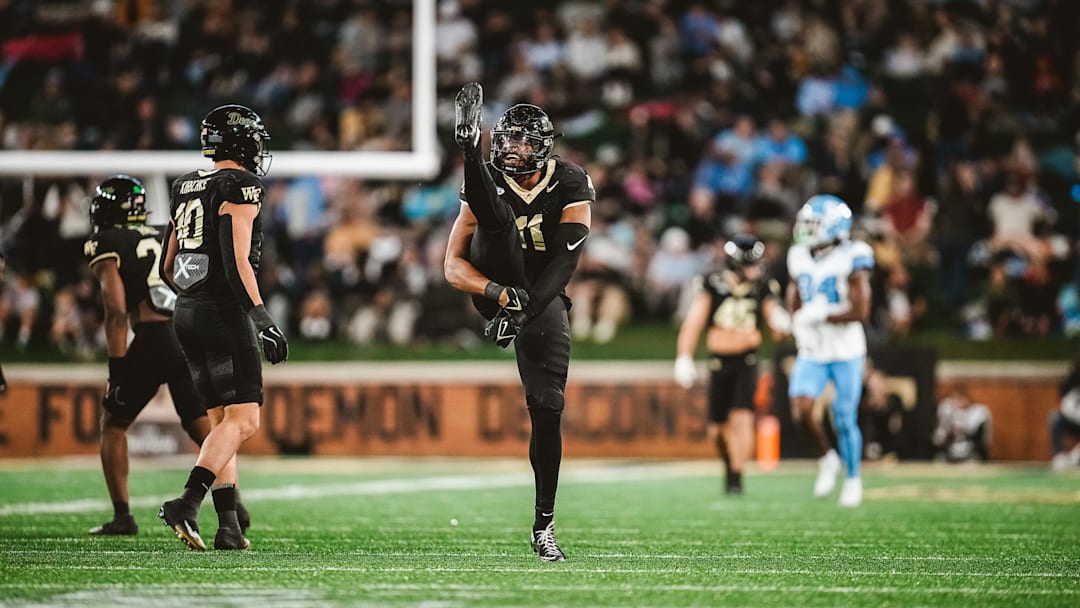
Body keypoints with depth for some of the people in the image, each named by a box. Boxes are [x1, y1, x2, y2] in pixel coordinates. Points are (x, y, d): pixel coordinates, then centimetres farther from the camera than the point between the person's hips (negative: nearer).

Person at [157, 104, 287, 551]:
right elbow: (236, 261, -18)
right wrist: (263, 319, -18)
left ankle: (228, 526, 7)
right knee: (242, 420, -9)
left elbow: (168, 267, 19)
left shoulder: (187, 188, 15)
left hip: (187, 313, 9)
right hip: (224, 314, -9)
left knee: (221, 421, 12)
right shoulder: (240, 187, -9)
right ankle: (187, 503, -25)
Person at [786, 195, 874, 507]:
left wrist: (821, 315, -20)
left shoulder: (850, 261, -13)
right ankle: (826, 459, 13)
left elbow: (860, 310, -18)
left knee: (845, 418, -1)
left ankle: (853, 479, 17)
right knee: (801, 410, -14)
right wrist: (798, 325, 3)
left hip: (846, 352, -4)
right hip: (811, 352, 4)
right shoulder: (800, 259, 5)